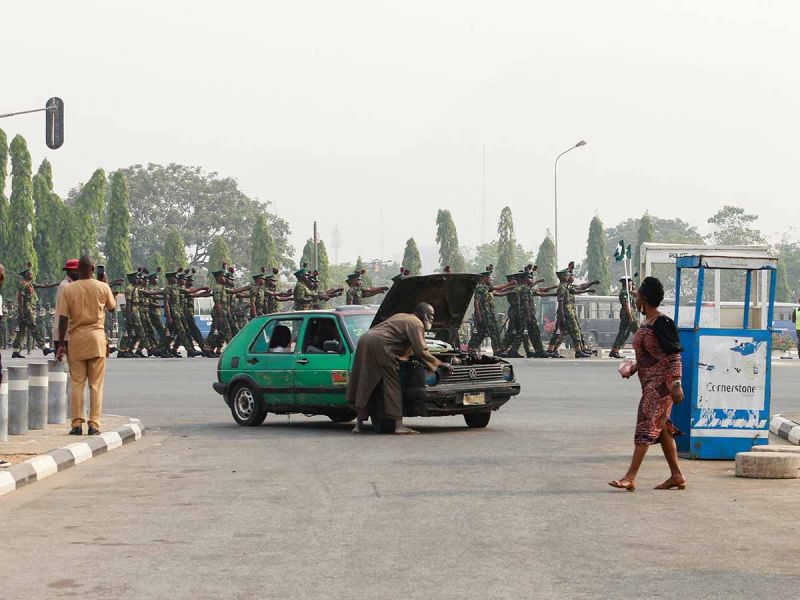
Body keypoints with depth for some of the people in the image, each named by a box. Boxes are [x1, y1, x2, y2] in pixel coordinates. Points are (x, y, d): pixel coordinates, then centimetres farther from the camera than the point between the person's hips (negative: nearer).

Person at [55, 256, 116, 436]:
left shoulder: (68, 289, -4)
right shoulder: (102, 287, -3)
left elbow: (63, 319, -5)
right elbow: (112, 307, 15)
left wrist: (61, 344, 1)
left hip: (76, 339, 0)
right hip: (96, 338, 0)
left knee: (77, 384, 6)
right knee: (96, 385, 3)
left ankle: (77, 424, 3)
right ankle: (94, 424, 0)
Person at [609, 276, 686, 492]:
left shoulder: (661, 323, -15)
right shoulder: (647, 324, 14)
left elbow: (674, 355, -18)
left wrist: (676, 383, -22)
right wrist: (632, 369, 10)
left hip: (661, 383, -10)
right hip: (651, 383, 10)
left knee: (647, 425, -12)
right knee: (662, 428, 12)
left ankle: (630, 477, -15)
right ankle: (677, 476, 17)